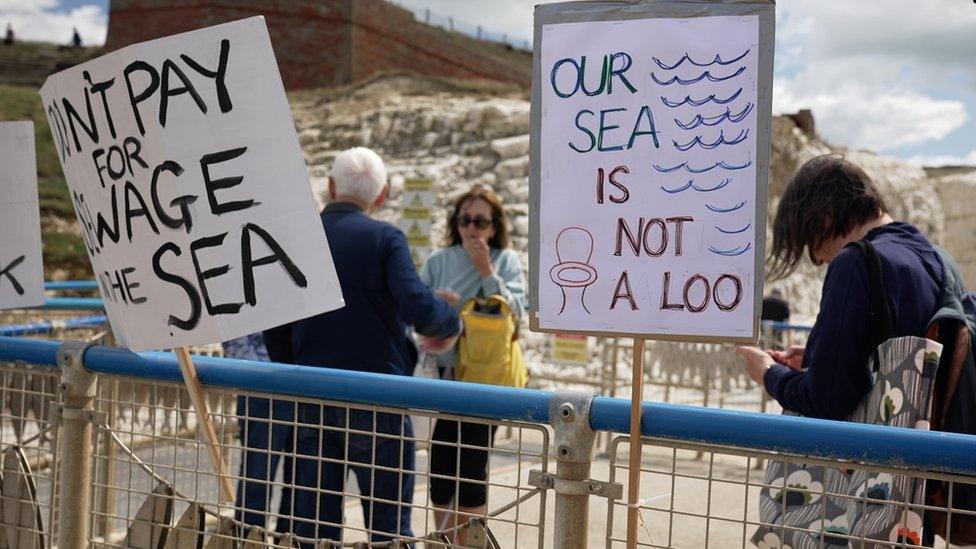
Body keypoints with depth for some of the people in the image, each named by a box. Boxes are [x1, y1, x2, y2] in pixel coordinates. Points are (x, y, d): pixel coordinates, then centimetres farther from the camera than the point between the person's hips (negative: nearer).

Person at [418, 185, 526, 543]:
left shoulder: (506, 261, 2)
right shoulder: (438, 260, 4)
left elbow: (513, 312, -9)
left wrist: (487, 271, -14)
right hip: (442, 378, 2)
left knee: (472, 472, 1)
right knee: (440, 468, 7)